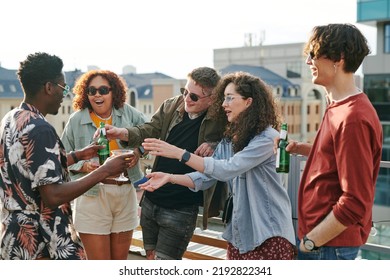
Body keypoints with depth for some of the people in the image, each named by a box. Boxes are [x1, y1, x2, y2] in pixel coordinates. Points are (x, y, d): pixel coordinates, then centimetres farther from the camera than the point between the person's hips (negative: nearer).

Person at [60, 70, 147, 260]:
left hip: (125, 193, 3)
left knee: (120, 260, 16)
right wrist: (84, 166, -16)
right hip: (92, 195, -3)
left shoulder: (127, 113, 4)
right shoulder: (77, 119, -2)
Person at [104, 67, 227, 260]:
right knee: (152, 257, 19)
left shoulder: (221, 119, -12)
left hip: (181, 210, -5)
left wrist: (215, 146, -24)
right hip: (151, 201, 6)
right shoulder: (171, 106, 1)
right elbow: (149, 131, -1)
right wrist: (121, 133, -20)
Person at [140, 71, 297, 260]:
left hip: (269, 231, -7)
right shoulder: (228, 140, 10)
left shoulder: (266, 138, -15)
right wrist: (170, 177, -10)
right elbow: (206, 177, 6)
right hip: (239, 230, 7)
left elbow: (228, 169, -24)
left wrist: (179, 153, -26)